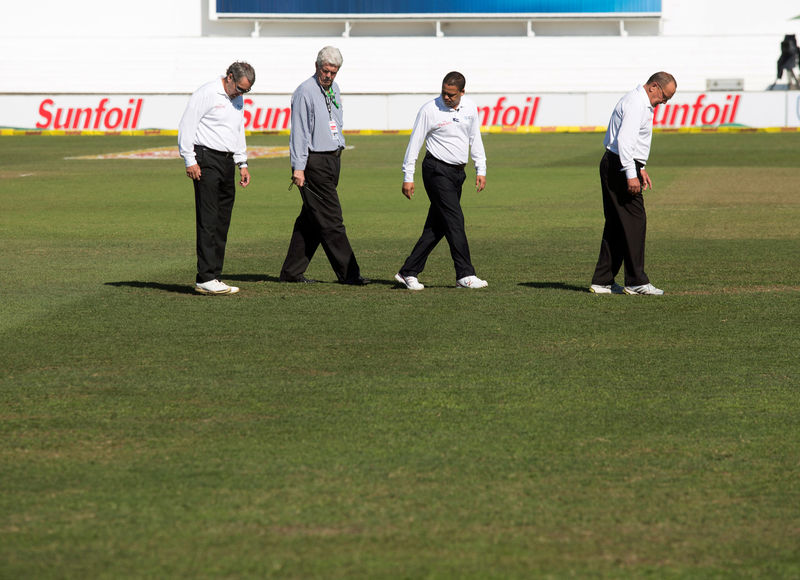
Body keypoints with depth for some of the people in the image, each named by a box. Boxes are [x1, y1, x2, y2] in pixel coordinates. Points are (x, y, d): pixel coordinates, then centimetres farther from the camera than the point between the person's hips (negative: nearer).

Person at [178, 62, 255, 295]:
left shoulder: (238, 100, 18)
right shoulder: (207, 93, -9)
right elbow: (187, 125, -11)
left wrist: (242, 164, 23)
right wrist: (190, 161, -15)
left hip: (227, 162, 8)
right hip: (206, 160, -8)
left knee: (222, 222, 6)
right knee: (208, 221, -12)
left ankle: (214, 277, 9)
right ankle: (205, 279, -15)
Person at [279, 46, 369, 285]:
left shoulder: (334, 90, 15)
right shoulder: (305, 92, -11)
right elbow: (299, 131, -13)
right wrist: (298, 168, -17)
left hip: (333, 159, 9)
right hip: (314, 163, -9)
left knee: (310, 219, 10)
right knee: (330, 220, -7)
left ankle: (291, 272, 15)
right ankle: (348, 273, -6)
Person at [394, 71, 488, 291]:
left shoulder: (470, 108, 6)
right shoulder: (430, 110, -10)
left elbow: (475, 139, 18)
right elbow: (415, 143, -6)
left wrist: (481, 170, 13)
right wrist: (408, 177, -7)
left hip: (457, 172, 6)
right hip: (437, 171, -6)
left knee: (437, 227, 5)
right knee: (454, 221, -11)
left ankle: (408, 272, 11)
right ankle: (465, 275, -9)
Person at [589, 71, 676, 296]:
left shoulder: (642, 103, 19)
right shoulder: (636, 104, -16)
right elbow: (624, 140, -24)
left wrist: (641, 168, 23)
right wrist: (631, 174, -26)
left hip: (614, 167, 11)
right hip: (619, 167, -11)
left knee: (616, 225, 11)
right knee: (634, 222, -9)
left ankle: (602, 281, 12)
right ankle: (636, 282, -8)